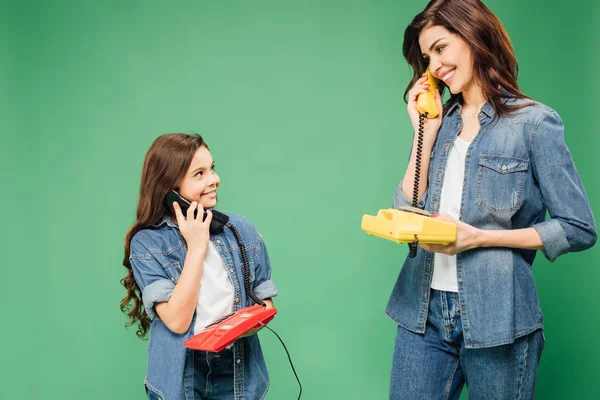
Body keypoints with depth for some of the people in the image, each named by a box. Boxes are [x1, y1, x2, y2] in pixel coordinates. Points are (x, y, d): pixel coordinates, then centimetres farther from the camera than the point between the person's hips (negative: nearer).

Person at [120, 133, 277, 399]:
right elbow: (177, 321, -20)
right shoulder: (147, 243, -11)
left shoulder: (242, 230, -2)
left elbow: (264, 301, 5)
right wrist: (196, 246, -18)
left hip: (239, 372, 3)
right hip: (181, 377, -3)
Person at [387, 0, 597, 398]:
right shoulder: (440, 122, 11)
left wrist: (478, 238, -15)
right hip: (424, 310, 4)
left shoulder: (533, 122, -4)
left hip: (495, 317, -4)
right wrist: (426, 133, -2)